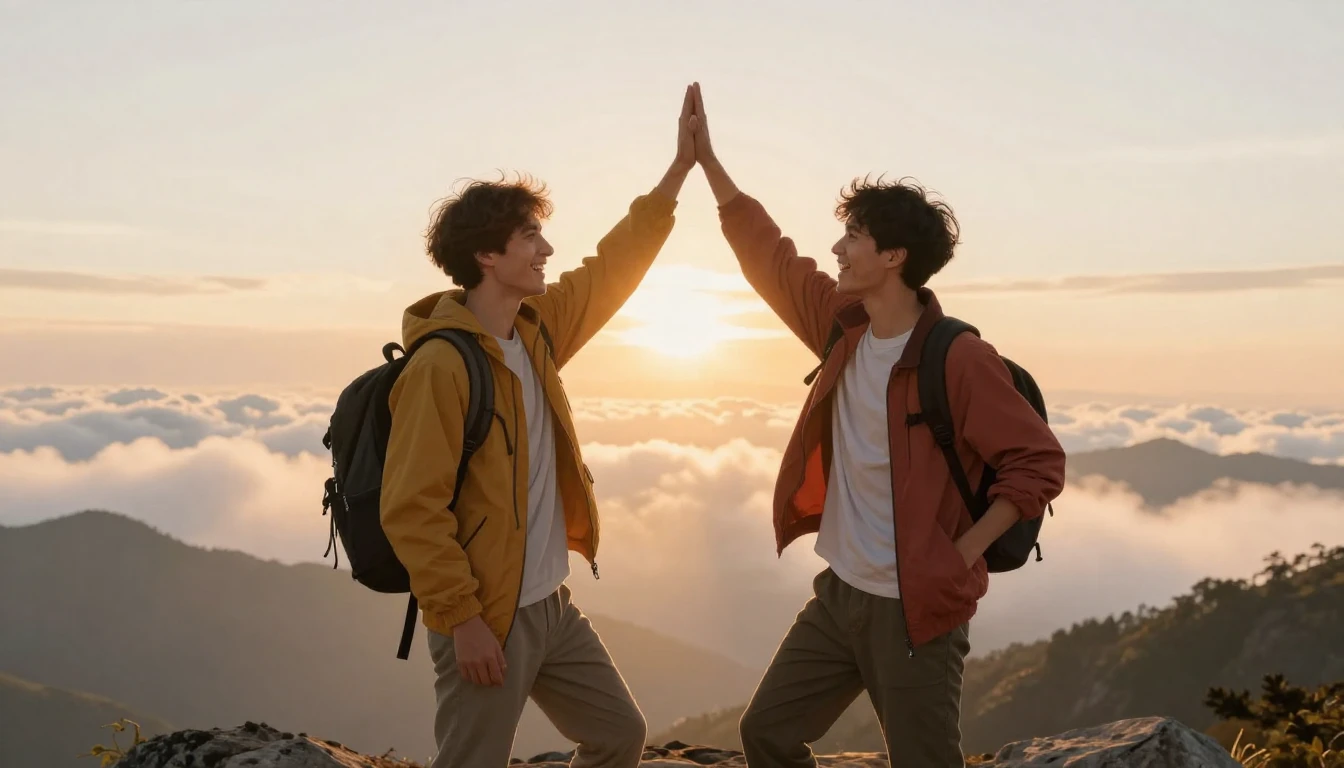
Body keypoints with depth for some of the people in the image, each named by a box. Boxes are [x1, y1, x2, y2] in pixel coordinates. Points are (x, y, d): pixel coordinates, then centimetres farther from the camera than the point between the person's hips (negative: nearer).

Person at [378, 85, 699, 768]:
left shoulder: (535, 329, 4)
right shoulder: (441, 365, -21)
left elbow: (614, 268, 14)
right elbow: (411, 510, -22)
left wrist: (682, 165, 13)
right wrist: (461, 620, -20)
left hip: (552, 605, 8)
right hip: (488, 620, -8)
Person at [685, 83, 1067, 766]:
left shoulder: (958, 359, -18)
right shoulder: (844, 326, 1)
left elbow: (1039, 463, -16)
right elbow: (768, 256, 11)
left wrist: (961, 556, -17)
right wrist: (706, 158, 10)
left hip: (916, 608, -7)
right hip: (840, 594, 7)